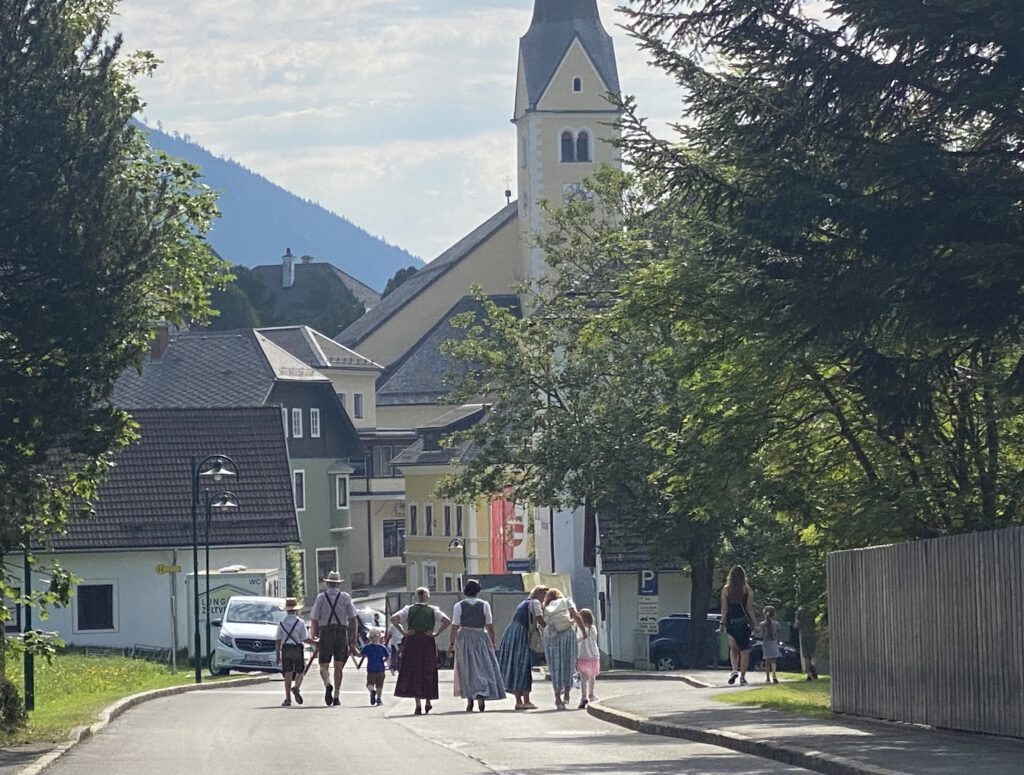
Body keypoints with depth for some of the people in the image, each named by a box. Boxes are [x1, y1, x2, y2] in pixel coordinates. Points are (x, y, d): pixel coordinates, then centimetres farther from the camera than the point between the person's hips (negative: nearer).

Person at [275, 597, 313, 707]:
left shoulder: (281, 623, 2)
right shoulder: (300, 622, -7)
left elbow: (278, 640, 3)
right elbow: (305, 639, -9)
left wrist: (278, 654, 8)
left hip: (285, 649, 2)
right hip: (297, 648, -2)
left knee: (288, 674, 4)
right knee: (300, 672, 10)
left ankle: (288, 698, 0)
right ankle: (296, 688, -18)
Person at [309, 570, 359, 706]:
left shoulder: (321, 597, 3)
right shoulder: (345, 597, 6)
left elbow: (314, 620, -2)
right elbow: (353, 620, 3)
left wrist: (313, 638, 8)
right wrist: (353, 641, 7)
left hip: (325, 633, -1)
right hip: (342, 632, 1)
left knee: (324, 666, 5)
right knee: (338, 666, 8)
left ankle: (327, 684, -25)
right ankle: (336, 696, 4)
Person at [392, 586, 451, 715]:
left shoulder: (409, 609, 1)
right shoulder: (433, 610, 1)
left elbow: (393, 619, -10)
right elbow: (447, 621, -11)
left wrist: (403, 632, -4)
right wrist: (436, 633, -4)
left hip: (412, 642, 0)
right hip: (428, 643, 0)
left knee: (413, 672, 3)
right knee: (428, 672, 14)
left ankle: (418, 705, -5)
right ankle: (428, 702, 19)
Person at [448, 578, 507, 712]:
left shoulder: (459, 606, -4)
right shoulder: (484, 605, -3)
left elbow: (455, 627, -6)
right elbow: (489, 626, -2)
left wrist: (451, 643, 1)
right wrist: (492, 642, 7)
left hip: (464, 637, 0)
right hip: (481, 637, 0)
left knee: (467, 670, 8)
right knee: (483, 667, 4)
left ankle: (470, 701, 8)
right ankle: (481, 696, -16)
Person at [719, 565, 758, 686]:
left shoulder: (726, 590, -1)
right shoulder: (747, 590, -3)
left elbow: (724, 609, -1)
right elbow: (750, 609, -4)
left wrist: (722, 624, 4)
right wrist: (754, 625, 1)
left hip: (730, 622, 1)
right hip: (744, 623, -1)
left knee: (733, 648, 16)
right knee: (744, 650, 5)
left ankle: (735, 670, -6)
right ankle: (742, 676, 2)